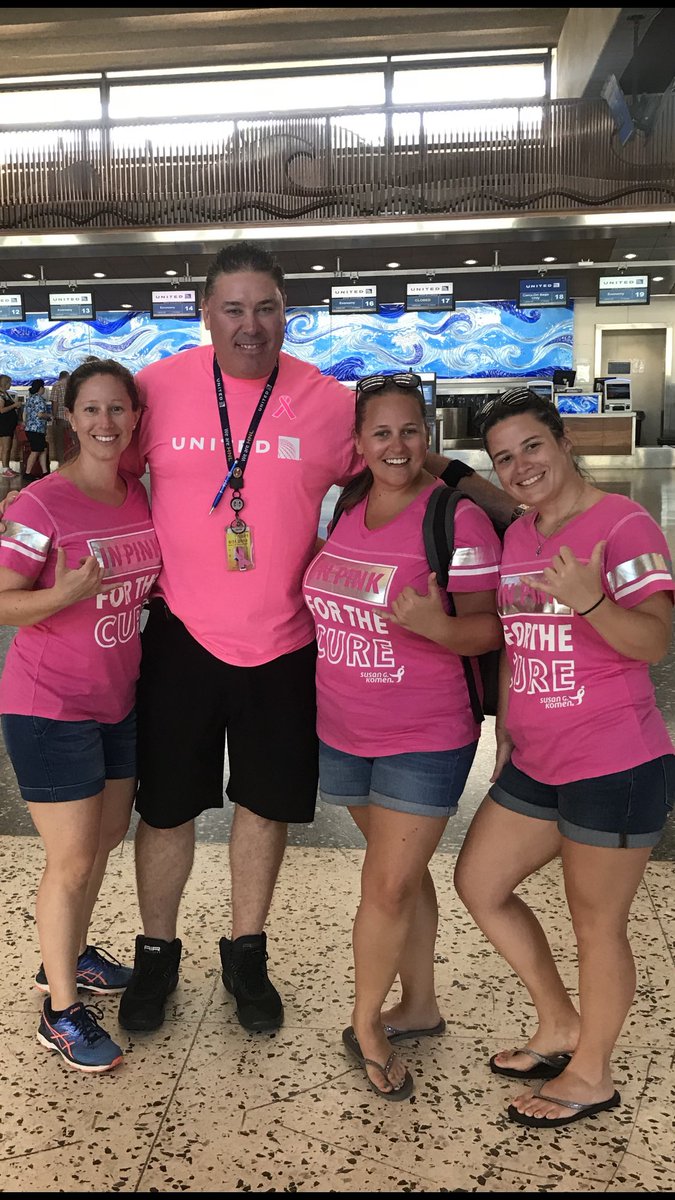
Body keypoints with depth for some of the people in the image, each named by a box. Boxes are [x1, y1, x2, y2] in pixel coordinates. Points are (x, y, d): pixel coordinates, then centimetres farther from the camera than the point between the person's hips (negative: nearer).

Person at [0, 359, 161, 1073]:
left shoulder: (138, 497, 2)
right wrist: (64, 594, -35)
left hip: (118, 698, 7)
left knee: (106, 838, 19)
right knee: (71, 860, 0)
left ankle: (69, 954, 42)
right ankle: (61, 1013, 18)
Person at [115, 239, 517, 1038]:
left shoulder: (329, 402, -6)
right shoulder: (159, 388, -7)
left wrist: (516, 509, 0)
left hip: (284, 643, 1)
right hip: (183, 635, 0)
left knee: (267, 800, 15)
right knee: (167, 806, 11)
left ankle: (246, 954, 37)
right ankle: (156, 954, 35)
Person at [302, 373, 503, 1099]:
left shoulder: (457, 519, -16)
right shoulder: (345, 508, 2)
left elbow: (489, 630, -17)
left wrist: (435, 625, -35)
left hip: (425, 740, -5)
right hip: (342, 731, 6)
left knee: (388, 887, 2)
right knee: (401, 873, 20)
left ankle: (366, 1024, 26)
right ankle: (418, 1005, 38)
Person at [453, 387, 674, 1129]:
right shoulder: (515, 539, 9)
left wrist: (588, 600, -37)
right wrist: (504, 730, 16)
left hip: (615, 766, -8)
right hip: (535, 761, 8)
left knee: (596, 924, 6)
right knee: (478, 884, 15)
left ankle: (591, 1074, 30)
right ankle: (559, 1027, 34)